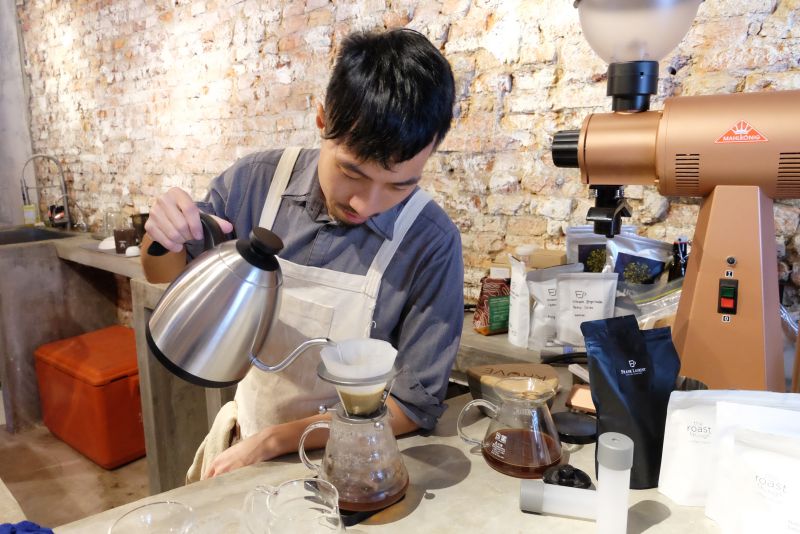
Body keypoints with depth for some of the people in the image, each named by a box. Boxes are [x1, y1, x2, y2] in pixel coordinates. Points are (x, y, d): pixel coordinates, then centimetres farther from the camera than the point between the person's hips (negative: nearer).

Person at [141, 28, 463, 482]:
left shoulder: (432, 243, -21)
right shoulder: (255, 183, -13)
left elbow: (415, 405, -14)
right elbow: (170, 275, 4)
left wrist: (272, 442, -17)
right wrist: (162, 237, -18)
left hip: (341, 460, -3)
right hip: (239, 437, 4)